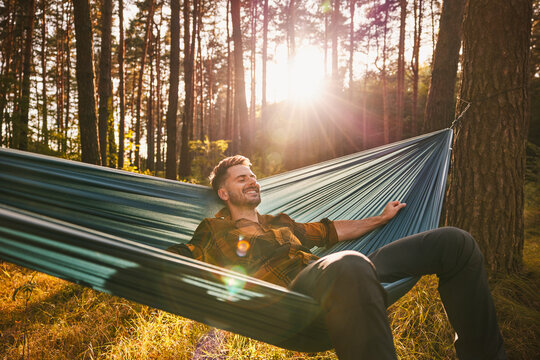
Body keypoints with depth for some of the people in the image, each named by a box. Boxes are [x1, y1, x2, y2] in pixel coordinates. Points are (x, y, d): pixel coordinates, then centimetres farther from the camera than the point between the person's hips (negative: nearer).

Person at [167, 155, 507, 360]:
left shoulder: (282, 223, 36)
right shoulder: (213, 230, 18)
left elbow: (332, 231, 42)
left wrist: (381, 218, 45)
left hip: (334, 276, 8)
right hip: (291, 291, -8)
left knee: (454, 242, 3)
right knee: (349, 264, -47)